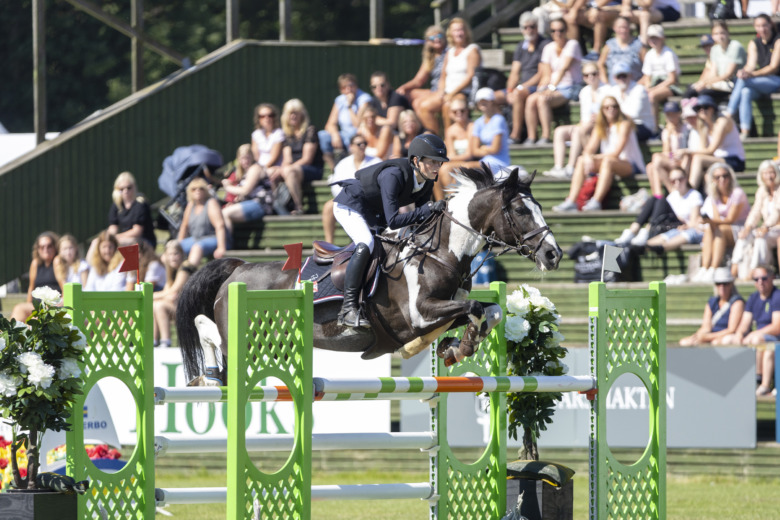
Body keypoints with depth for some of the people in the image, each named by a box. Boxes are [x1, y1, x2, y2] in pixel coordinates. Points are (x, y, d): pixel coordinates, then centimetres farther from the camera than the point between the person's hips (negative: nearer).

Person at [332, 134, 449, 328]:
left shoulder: (426, 181, -11)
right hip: (350, 207, -9)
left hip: (374, 214, 9)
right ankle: (348, 308, -34)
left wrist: (435, 212, -23)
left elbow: (420, 218, -2)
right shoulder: (394, 175, -35)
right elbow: (393, 221, -38)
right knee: (365, 245, -32)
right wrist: (428, 209, -41)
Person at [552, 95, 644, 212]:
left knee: (608, 161, -37)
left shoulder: (624, 124, -7)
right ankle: (571, 202, -25)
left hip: (631, 165, -6)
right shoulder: (600, 127, 13)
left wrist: (595, 157, -12)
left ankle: (596, 202, -46)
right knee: (581, 160, -13)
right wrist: (588, 157, -22)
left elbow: (616, 152, -17)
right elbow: (589, 149, 2)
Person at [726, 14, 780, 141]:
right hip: (761, 82, 5)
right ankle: (744, 131, -42)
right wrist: (744, 71, -25)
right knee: (746, 92, -32)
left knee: (742, 81, -29)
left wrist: (753, 74, -27)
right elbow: (751, 65, 1)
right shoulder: (754, 44, 11)